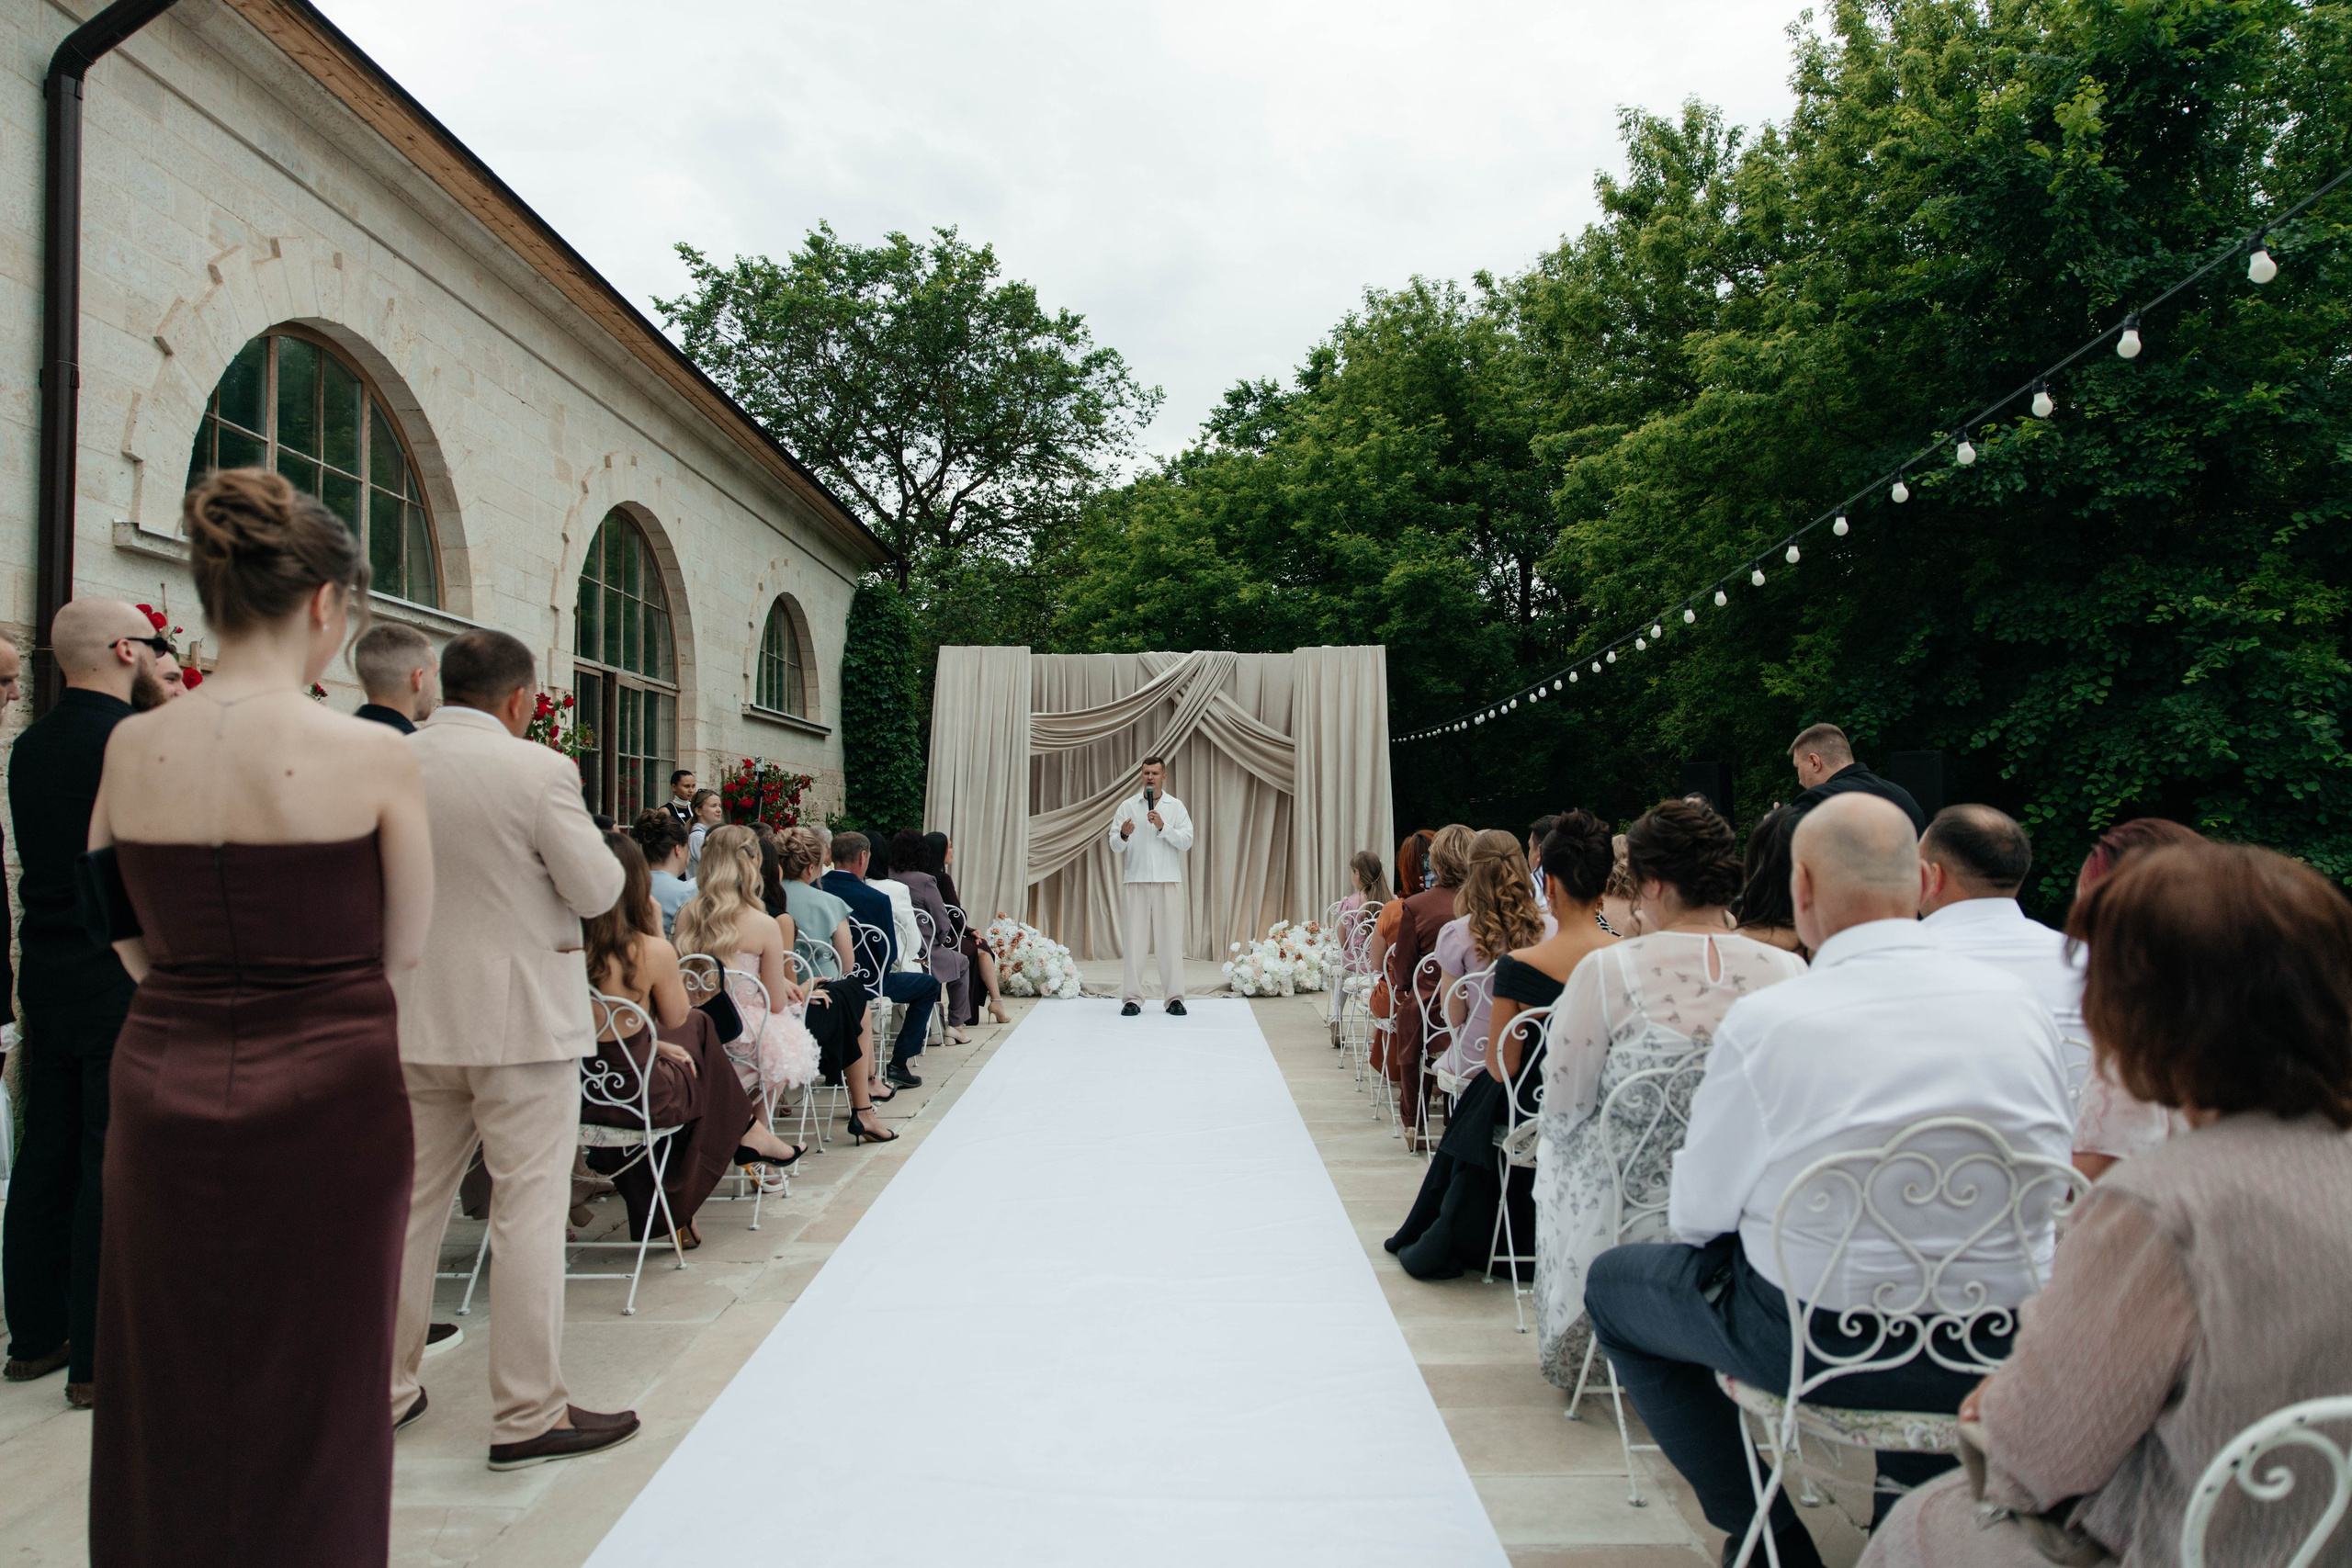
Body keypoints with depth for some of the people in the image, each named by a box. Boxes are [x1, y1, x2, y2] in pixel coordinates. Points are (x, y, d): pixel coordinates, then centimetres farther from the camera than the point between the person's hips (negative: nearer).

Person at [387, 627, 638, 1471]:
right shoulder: (539, 771, -15)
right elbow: (596, 890, -11)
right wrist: (578, 836, 6)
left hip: (416, 1020, 6)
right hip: (522, 1020, -6)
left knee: (408, 1205, 16)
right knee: (529, 1212, 1)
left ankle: (383, 1390, 29)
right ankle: (530, 1414, 9)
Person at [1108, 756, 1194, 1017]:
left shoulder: (1176, 807, 8)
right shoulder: (1127, 807, 7)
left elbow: (1187, 841, -2)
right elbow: (1115, 846, 2)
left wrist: (1163, 827, -14)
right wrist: (1123, 835, -19)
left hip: (1168, 881, 0)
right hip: (1135, 880, 0)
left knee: (1171, 939, 0)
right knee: (1133, 939, -1)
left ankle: (1175, 998, 4)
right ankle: (1133, 998, 3)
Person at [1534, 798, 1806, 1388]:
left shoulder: (1606, 970, -18)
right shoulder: (1789, 972, -11)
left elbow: (1562, 1112, -9)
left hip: (1629, 1214, -3)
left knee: (1556, 1151, 31)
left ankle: (1572, 1350, 47)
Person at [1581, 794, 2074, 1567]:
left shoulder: (1763, 1022, -18)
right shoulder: (2019, 1002, -6)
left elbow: (1696, 1215, -8)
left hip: (1824, 1342, -5)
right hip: (2002, 1353, 5)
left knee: (1613, 1281, 19)